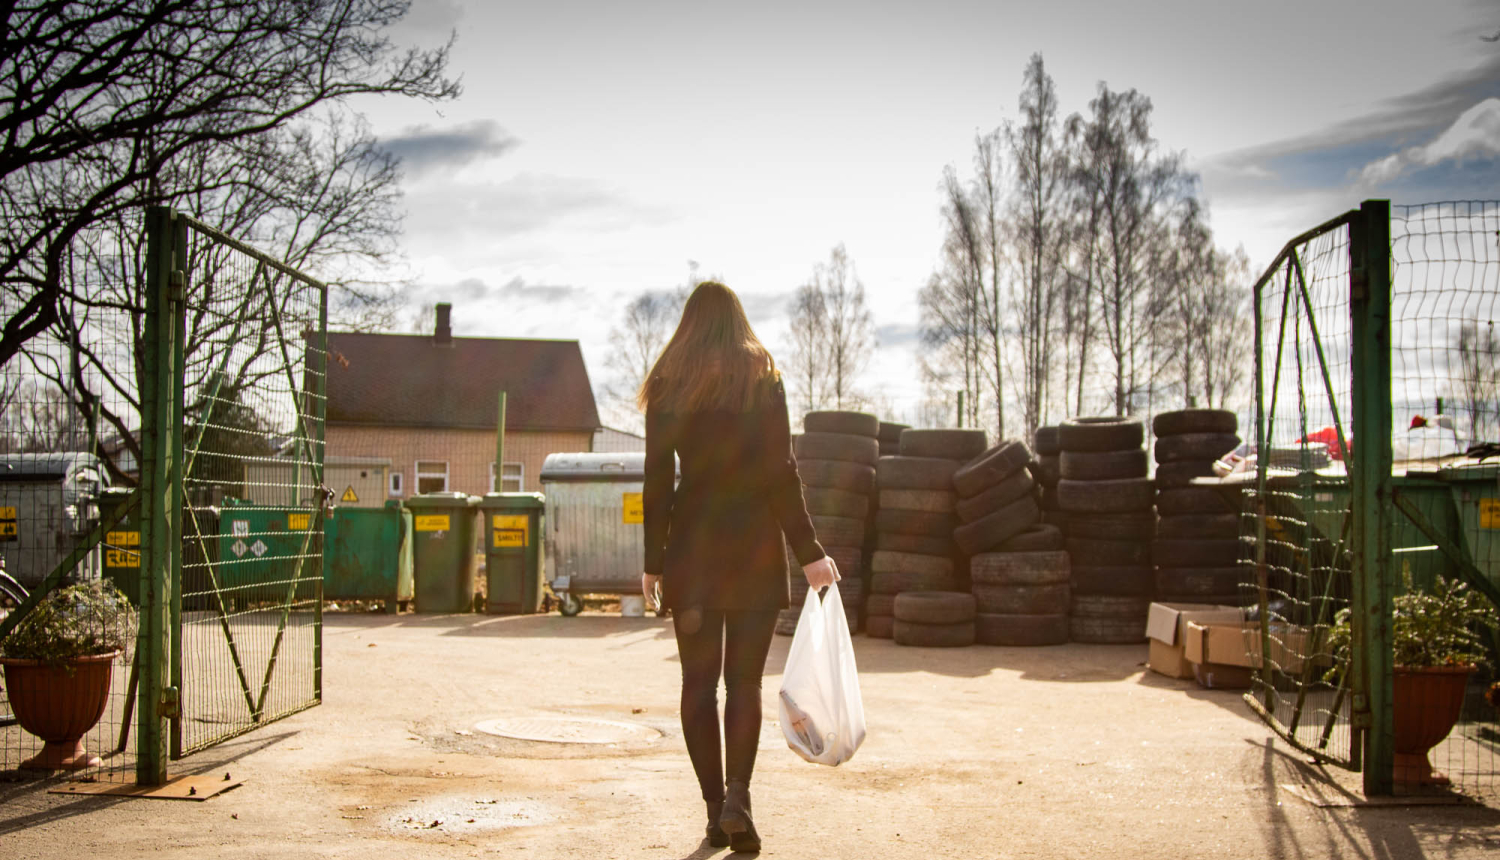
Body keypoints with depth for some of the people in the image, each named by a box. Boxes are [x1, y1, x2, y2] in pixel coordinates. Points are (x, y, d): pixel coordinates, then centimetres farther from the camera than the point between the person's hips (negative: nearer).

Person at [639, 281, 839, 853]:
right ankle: (737, 797, -13)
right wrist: (808, 551, -4)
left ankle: (716, 810, 8)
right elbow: (780, 473, -7)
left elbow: (657, 481, 3)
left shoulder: (668, 384, 4)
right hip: (754, 541, -1)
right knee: (744, 680, 4)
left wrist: (654, 561, 8)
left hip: (690, 543, 1)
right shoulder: (762, 377, 0)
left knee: (698, 682, 7)